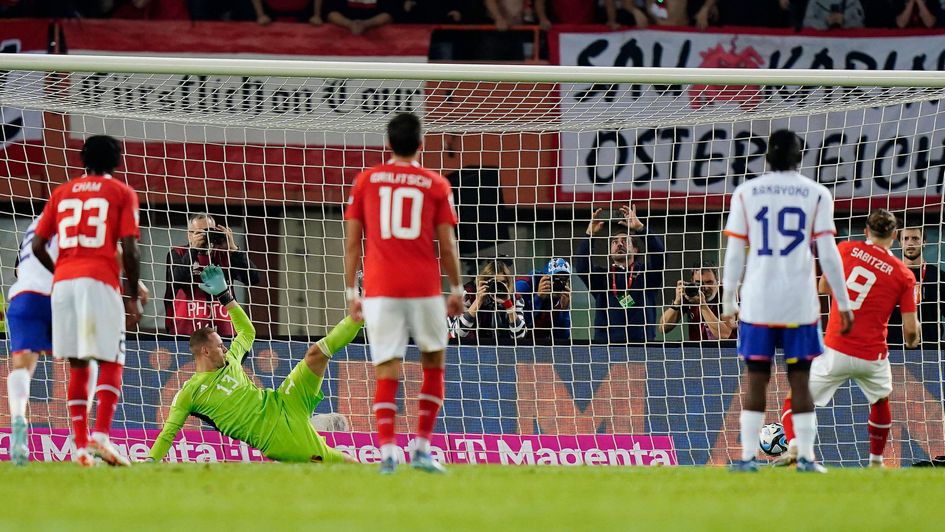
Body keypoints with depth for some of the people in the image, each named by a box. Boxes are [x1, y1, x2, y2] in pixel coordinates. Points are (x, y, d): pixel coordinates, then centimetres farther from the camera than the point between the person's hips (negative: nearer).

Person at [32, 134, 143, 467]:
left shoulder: (62, 193, 17)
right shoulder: (122, 193, 6)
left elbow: (37, 246, 13)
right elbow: (129, 250, -3)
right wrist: (133, 297, 4)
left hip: (63, 281, 4)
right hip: (100, 283, -4)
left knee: (77, 365, 9)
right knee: (110, 362, -1)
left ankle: (80, 445, 3)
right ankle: (100, 435, -19)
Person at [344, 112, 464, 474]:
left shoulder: (366, 180, 8)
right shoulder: (436, 185, 5)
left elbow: (352, 241, 6)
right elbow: (447, 244, 3)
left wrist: (351, 292, 11)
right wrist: (457, 290, 13)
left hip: (379, 290, 1)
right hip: (424, 288, -1)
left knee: (386, 372, -1)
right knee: (433, 363, 16)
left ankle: (387, 451, -16)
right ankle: (422, 448, 10)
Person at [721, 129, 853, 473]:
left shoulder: (746, 193, 3)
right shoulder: (816, 195, 1)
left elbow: (734, 254, 2)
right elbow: (828, 255, -1)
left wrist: (728, 303, 9)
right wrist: (843, 303, 5)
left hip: (757, 301, 0)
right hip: (800, 302, 0)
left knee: (756, 379, 5)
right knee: (800, 380, 5)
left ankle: (748, 456, -1)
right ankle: (805, 457, 1)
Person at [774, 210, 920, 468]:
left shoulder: (846, 249, 0)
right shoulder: (903, 275, -1)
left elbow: (823, 287, 14)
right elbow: (911, 329, -1)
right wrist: (911, 341, 21)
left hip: (835, 352, -1)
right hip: (873, 356, 1)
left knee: (794, 402, 8)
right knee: (881, 401, 32)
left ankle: (794, 445, -20)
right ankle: (876, 461, 39)